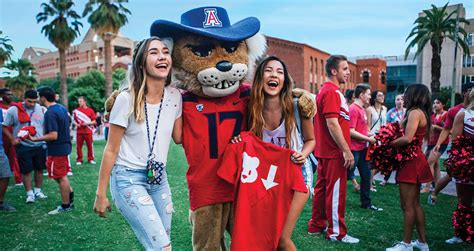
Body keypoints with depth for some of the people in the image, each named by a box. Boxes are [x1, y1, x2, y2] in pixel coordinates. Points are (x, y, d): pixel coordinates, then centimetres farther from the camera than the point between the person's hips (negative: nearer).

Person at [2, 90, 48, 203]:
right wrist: (12, 139, -9)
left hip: (40, 145, 2)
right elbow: (4, 127, 1)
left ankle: (38, 191, 27)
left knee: (39, 169, 12)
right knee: (26, 171, 4)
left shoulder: (42, 109, 0)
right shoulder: (13, 110, -6)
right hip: (23, 146, -2)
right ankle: (30, 193, 17)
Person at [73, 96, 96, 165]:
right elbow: (73, 120, 12)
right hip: (79, 131, 2)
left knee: (90, 146, 2)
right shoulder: (76, 110, 7)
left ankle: (90, 159, 13)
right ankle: (79, 160, 12)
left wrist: (87, 123, -13)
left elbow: (94, 121, 2)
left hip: (88, 131, -1)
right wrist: (76, 124, -9)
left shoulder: (90, 110, 1)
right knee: (78, 146, 2)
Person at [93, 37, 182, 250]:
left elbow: (179, 137, 8)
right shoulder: (127, 99, -15)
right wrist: (100, 194, -5)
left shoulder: (174, 96, -1)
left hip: (159, 178, 6)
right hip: (128, 179, -6)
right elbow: (111, 150, -9)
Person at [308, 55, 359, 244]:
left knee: (322, 187, 15)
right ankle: (337, 232, 10)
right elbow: (332, 124, -22)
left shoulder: (325, 90, 16)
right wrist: (347, 150, -20)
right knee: (336, 191, -1)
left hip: (324, 150, 10)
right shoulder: (332, 92, -16)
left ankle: (316, 225, 26)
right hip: (334, 152, -10)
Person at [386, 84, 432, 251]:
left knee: (407, 205, -3)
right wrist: (393, 138, 5)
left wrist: (388, 144, -12)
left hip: (411, 161, -10)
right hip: (415, 159, 10)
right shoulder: (421, 112, 15)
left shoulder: (415, 112, -14)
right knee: (415, 203, 16)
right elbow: (415, 138, 12)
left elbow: (407, 139, -24)